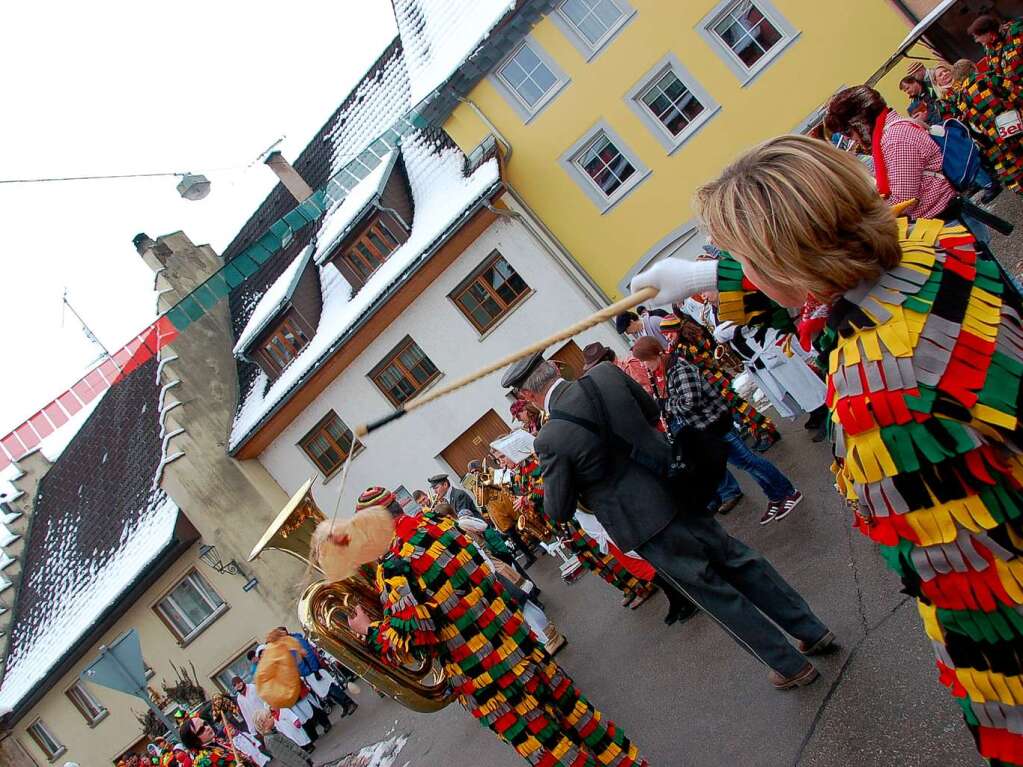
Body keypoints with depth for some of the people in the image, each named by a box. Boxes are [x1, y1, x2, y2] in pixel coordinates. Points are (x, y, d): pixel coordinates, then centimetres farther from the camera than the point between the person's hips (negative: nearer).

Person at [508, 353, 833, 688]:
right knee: (738, 559, 20)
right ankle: (812, 630, 34)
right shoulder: (606, 374, -5)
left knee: (714, 595, 11)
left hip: (644, 523, -6)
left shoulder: (551, 439, -21)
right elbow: (653, 412, 13)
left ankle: (791, 666, 25)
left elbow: (559, 511, -9)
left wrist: (549, 486, 9)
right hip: (676, 491, 6)